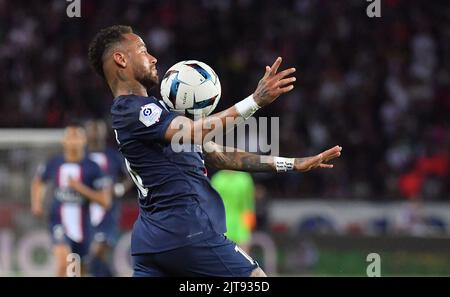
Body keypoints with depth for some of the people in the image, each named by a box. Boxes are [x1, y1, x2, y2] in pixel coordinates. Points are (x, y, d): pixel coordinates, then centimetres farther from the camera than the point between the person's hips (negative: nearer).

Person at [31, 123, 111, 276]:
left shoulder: (92, 168, -7)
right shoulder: (54, 164, 0)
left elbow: (105, 200, -11)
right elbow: (38, 182, 21)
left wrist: (81, 188, -20)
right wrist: (37, 203, 5)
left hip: (82, 226, 1)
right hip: (59, 222, -1)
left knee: (80, 270, 16)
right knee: (63, 262, -25)